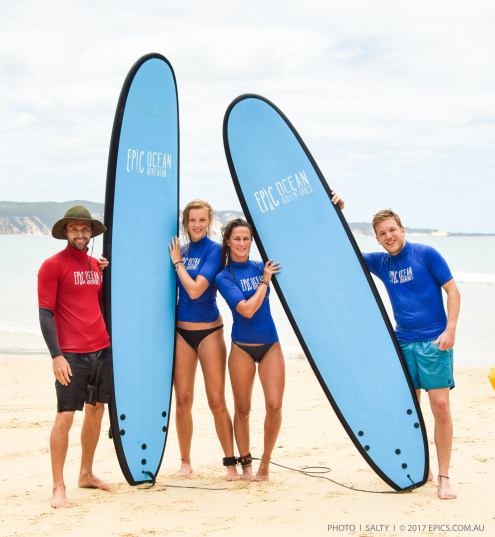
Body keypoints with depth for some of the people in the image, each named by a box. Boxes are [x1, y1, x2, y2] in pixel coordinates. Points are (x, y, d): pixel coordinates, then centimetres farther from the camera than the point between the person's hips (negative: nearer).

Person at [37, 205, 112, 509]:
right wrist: (56, 355, -15)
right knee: (65, 417, -7)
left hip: (103, 350, 7)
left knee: (96, 411, 13)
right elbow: (46, 314, -9)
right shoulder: (53, 265, -5)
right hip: (72, 356, -6)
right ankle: (59, 487, 1)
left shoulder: (96, 265, 14)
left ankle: (86, 474, 26)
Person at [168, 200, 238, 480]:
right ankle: (185, 462, 18)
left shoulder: (214, 250, -8)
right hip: (182, 331, 5)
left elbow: (195, 289, -18)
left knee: (217, 402, -3)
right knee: (183, 400, 6)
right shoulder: (181, 250, 9)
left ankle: (231, 463, 7)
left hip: (209, 331, -5)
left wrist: (177, 262, -8)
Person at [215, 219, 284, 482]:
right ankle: (245, 463, 22)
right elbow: (247, 309, -17)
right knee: (242, 409, 5)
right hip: (242, 348, -2)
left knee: (274, 406, -7)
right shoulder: (224, 277, -5)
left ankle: (265, 461, 12)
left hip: (270, 344, 2)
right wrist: (264, 281, -10)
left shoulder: (262, 267, 6)